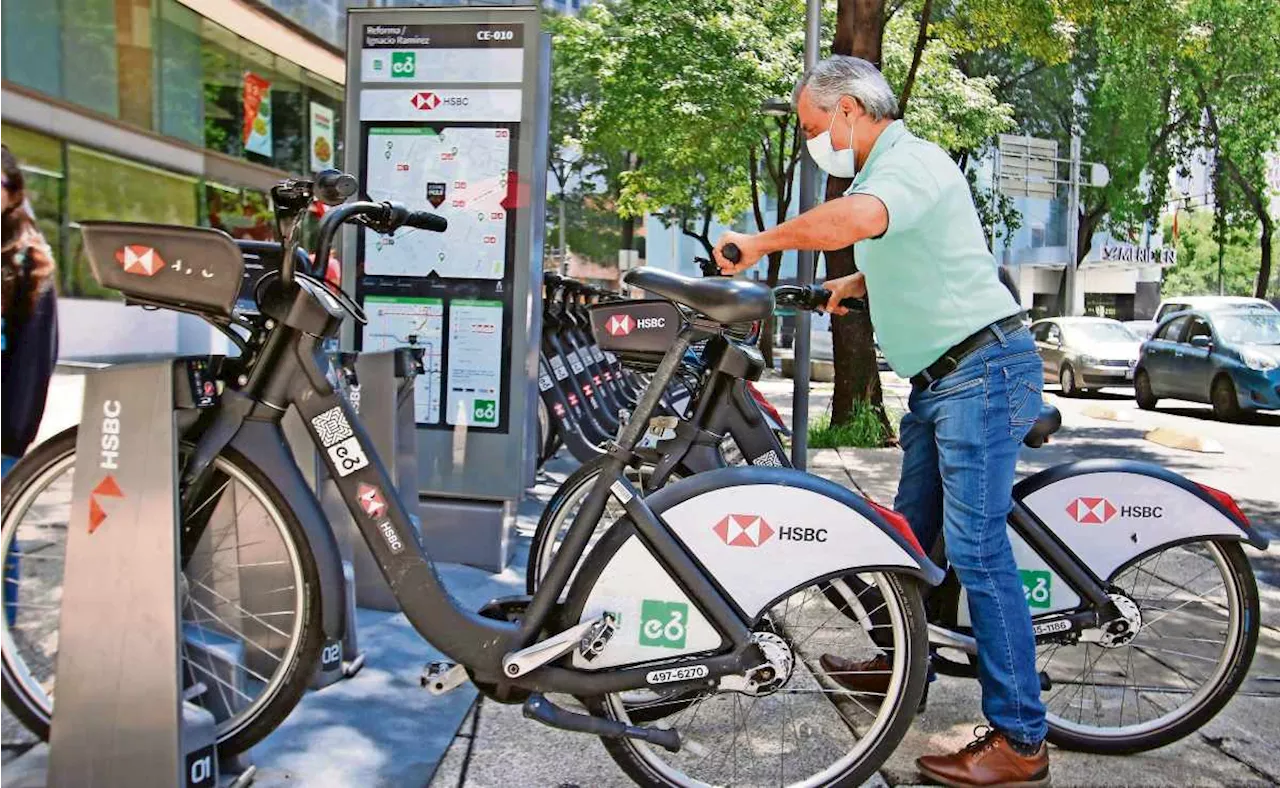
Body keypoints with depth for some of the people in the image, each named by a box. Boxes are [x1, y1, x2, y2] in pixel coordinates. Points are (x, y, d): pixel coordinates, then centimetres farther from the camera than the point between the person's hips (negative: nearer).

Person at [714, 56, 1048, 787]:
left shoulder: (911, 160, -13)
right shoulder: (884, 172, 19)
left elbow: (856, 219, -36)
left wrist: (761, 241, -25)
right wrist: (858, 282, 24)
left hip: (981, 370, -10)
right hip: (940, 378, 10)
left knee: (977, 549, -11)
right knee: (911, 533, 18)